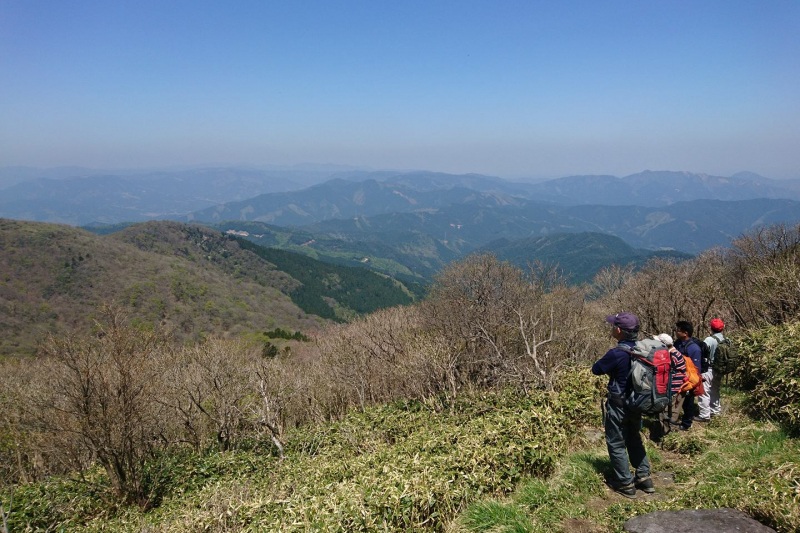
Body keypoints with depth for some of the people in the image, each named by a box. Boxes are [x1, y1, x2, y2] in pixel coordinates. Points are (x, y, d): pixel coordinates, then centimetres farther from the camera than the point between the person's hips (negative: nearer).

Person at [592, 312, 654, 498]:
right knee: (634, 440, 23)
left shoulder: (616, 354, -26)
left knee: (616, 443, 8)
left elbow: (596, 369, -13)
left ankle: (625, 484, 15)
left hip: (618, 405, -7)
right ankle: (644, 477, 28)